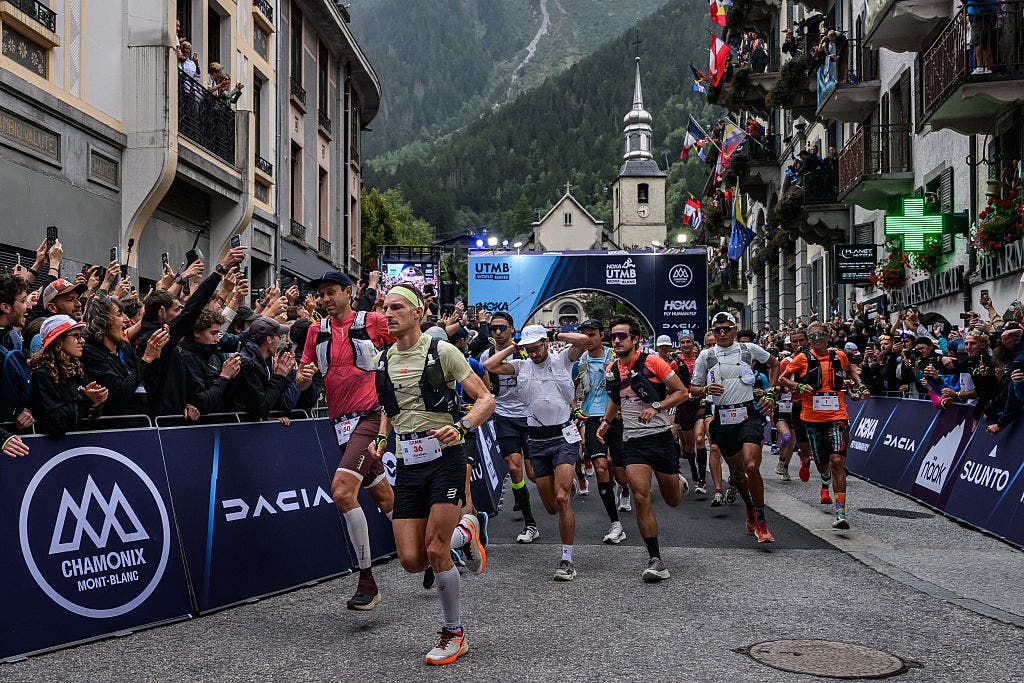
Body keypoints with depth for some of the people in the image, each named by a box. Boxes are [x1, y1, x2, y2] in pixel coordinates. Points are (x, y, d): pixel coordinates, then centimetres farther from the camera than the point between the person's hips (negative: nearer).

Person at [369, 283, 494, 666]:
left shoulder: (441, 351, -4)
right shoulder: (382, 361, 11)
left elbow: (485, 399, -4)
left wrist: (461, 427, -21)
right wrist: (381, 438, 9)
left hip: (444, 458, -5)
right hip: (407, 464, 5)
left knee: (435, 552, -11)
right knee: (411, 561, -2)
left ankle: (454, 634, 11)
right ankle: (464, 534, 30)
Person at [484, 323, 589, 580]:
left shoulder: (562, 359, 1)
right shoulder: (521, 366, 8)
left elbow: (583, 340, -15)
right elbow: (489, 366, -1)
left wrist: (555, 335, -3)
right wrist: (513, 347, 3)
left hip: (564, 436, -4)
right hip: (537, 441, 4)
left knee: (561, 499, -17)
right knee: (550, 507, 7)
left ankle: (567, 560, -9)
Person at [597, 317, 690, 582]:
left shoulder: (652, 362, -8)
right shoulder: (611, 370, 7)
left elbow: (682, 392, -4)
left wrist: (656, 407, -17)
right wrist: (605, 422, 13)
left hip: (661, 437, -2)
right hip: (633, 441, 2)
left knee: (672, 500, 11)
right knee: (641, 498, -14)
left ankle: (680, 483, 50)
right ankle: (656, 561, -8)